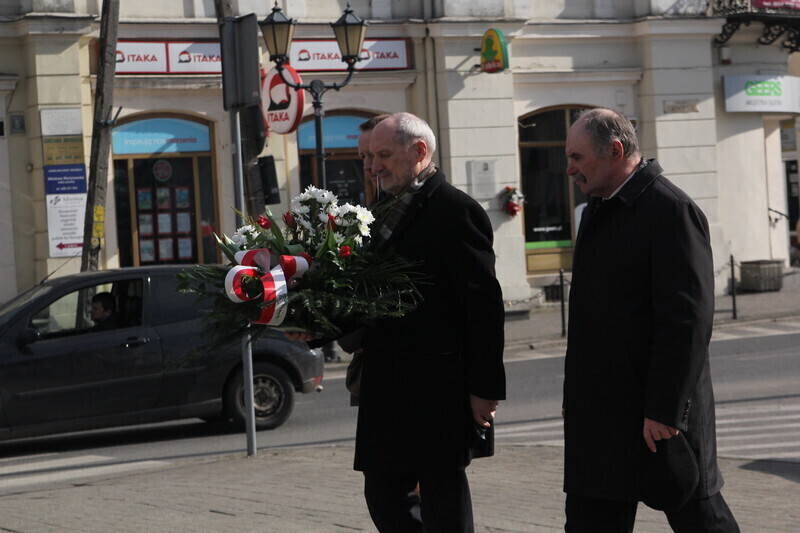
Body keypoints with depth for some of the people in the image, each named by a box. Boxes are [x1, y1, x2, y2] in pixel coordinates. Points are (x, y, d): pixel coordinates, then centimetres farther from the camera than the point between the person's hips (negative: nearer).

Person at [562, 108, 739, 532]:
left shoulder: (671, 210, -15)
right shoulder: (597, 211, 15)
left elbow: (687, 320, -20)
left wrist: (664, 411, -22)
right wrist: (579, 398, 17)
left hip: (660, 407, -9)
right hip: (602, 412, 9)